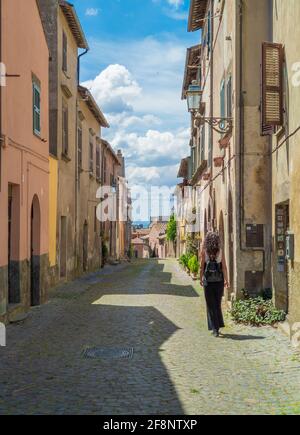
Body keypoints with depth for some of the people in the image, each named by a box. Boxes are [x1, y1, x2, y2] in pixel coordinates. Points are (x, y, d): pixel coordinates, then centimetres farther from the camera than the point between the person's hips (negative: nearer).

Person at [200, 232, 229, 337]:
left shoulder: (204, 251, -6)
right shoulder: (220, 251, -3)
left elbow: (202, 267, -4)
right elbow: (224, 267, -4)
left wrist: (201, 279, 7)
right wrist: (226, 280, 2)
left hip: (208, 281, -2)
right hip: (219, 281, 2)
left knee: (211, 305, 5)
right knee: (218, 304, 16)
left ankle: (215, 328, 0)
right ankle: (218, 326, 21)